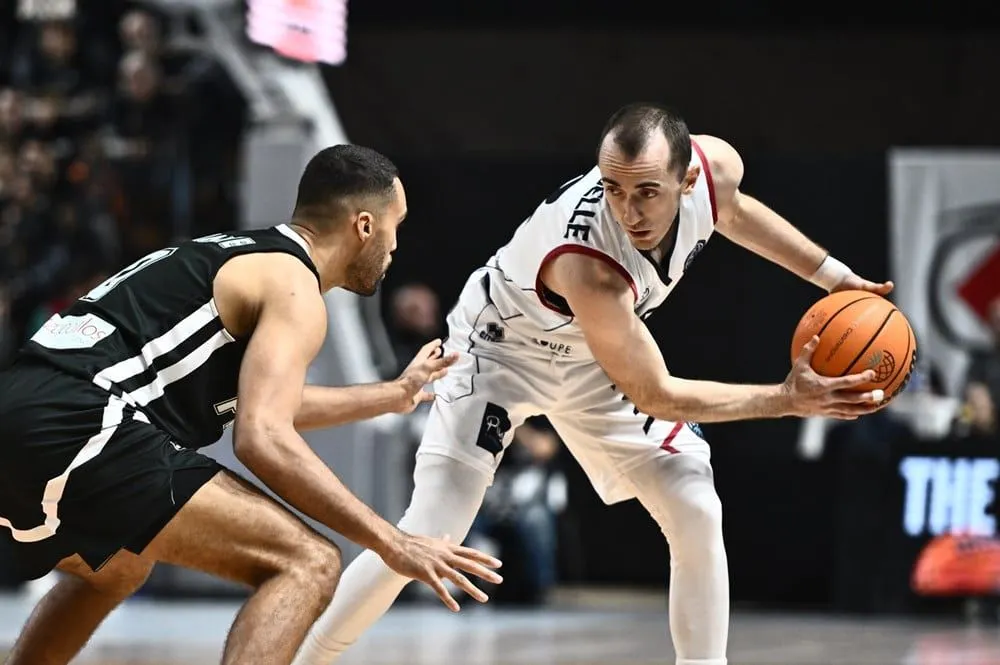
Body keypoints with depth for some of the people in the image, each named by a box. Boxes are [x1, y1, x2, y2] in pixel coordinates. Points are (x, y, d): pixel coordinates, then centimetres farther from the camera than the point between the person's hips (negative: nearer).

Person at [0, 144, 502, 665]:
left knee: (117, 569, 40)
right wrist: (392, 543, -12)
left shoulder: (243, 256, 27)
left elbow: (265, 400, 45)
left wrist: (395, 394, 55)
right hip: (78, 428, -10)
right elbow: (263, 439, -15)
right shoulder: (292, 286, -1)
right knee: (307, 564, -12)